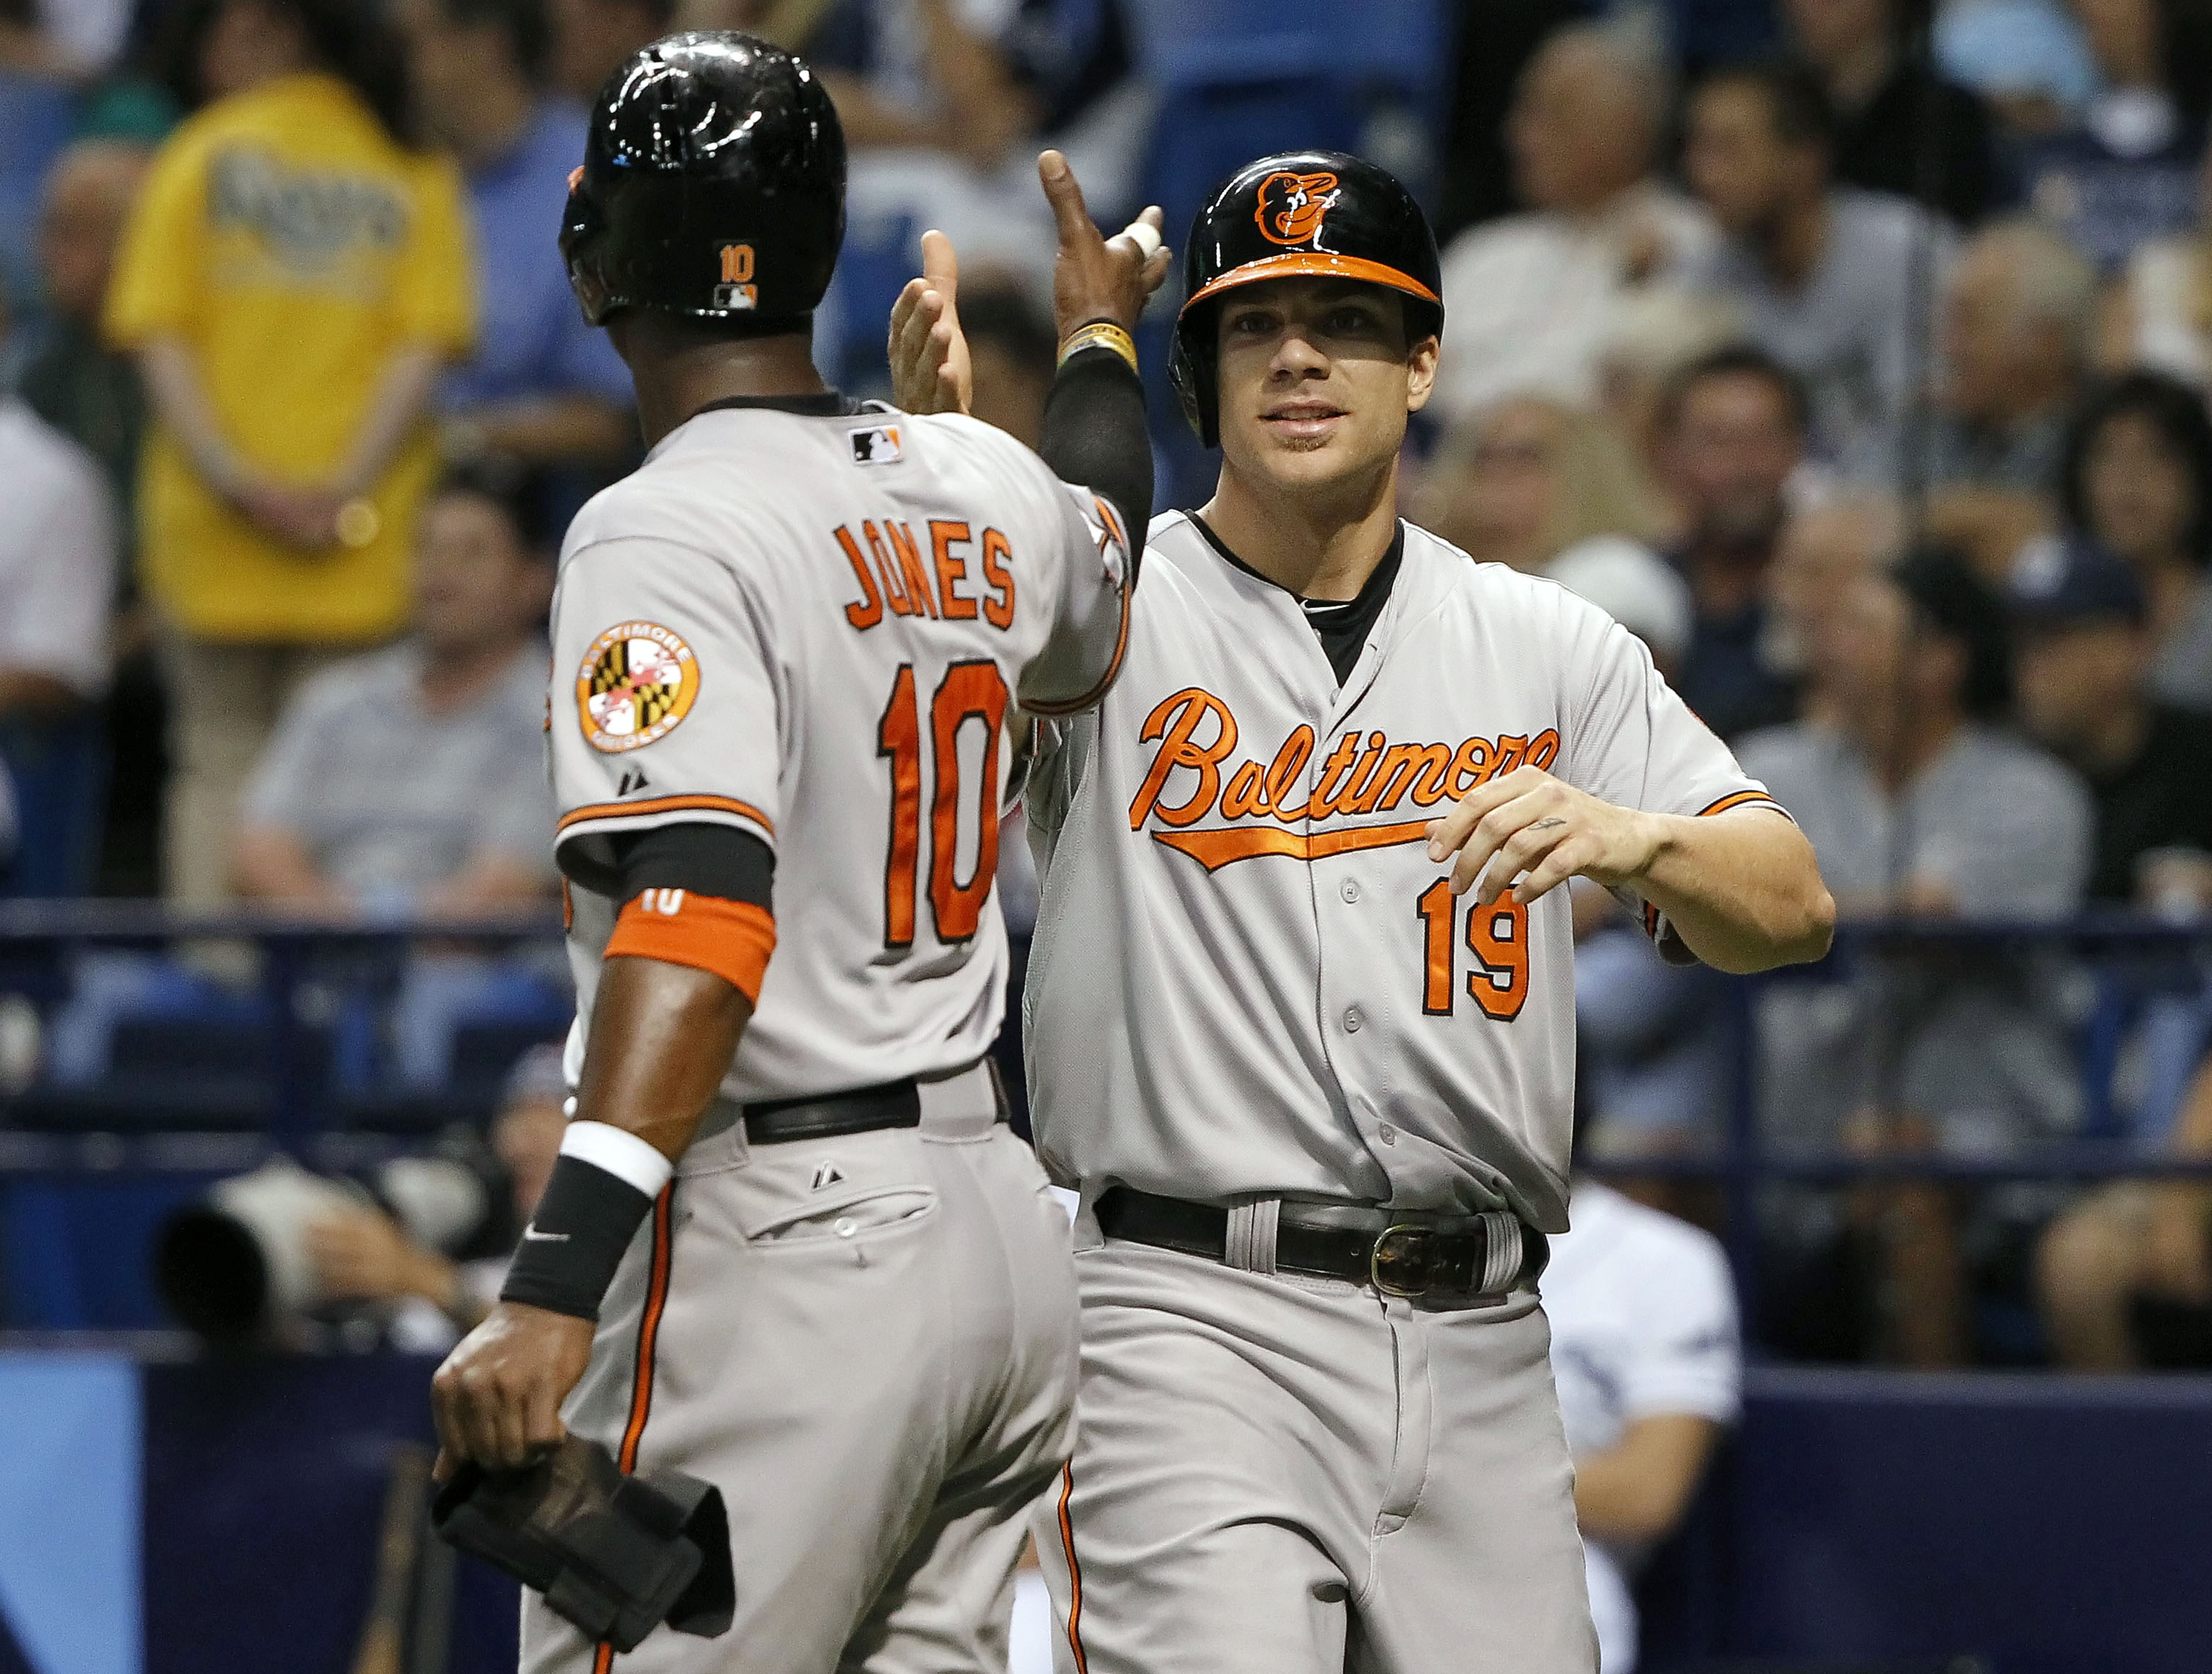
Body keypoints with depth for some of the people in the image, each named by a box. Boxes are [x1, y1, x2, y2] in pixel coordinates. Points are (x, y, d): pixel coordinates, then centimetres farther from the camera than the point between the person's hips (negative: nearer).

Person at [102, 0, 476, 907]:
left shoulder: (198, 155, 2)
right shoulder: (414, 168, 4)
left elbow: (158, 339, -5)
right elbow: (425, 347, -5)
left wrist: (232, 480, -10)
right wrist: (346, 488, -9)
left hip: (211, 526, 0)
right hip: (363, 537, 0)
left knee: (218, 763, 8)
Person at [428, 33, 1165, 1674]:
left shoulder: (667, 528, -12)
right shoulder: (980, 490, 10)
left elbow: (702, 911, -26)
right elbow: (1104, 605, 37)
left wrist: (556, 1288, -34)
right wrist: (1101, 335, 56)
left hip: (783, 1241, -8)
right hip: (1001, 1215, 8)